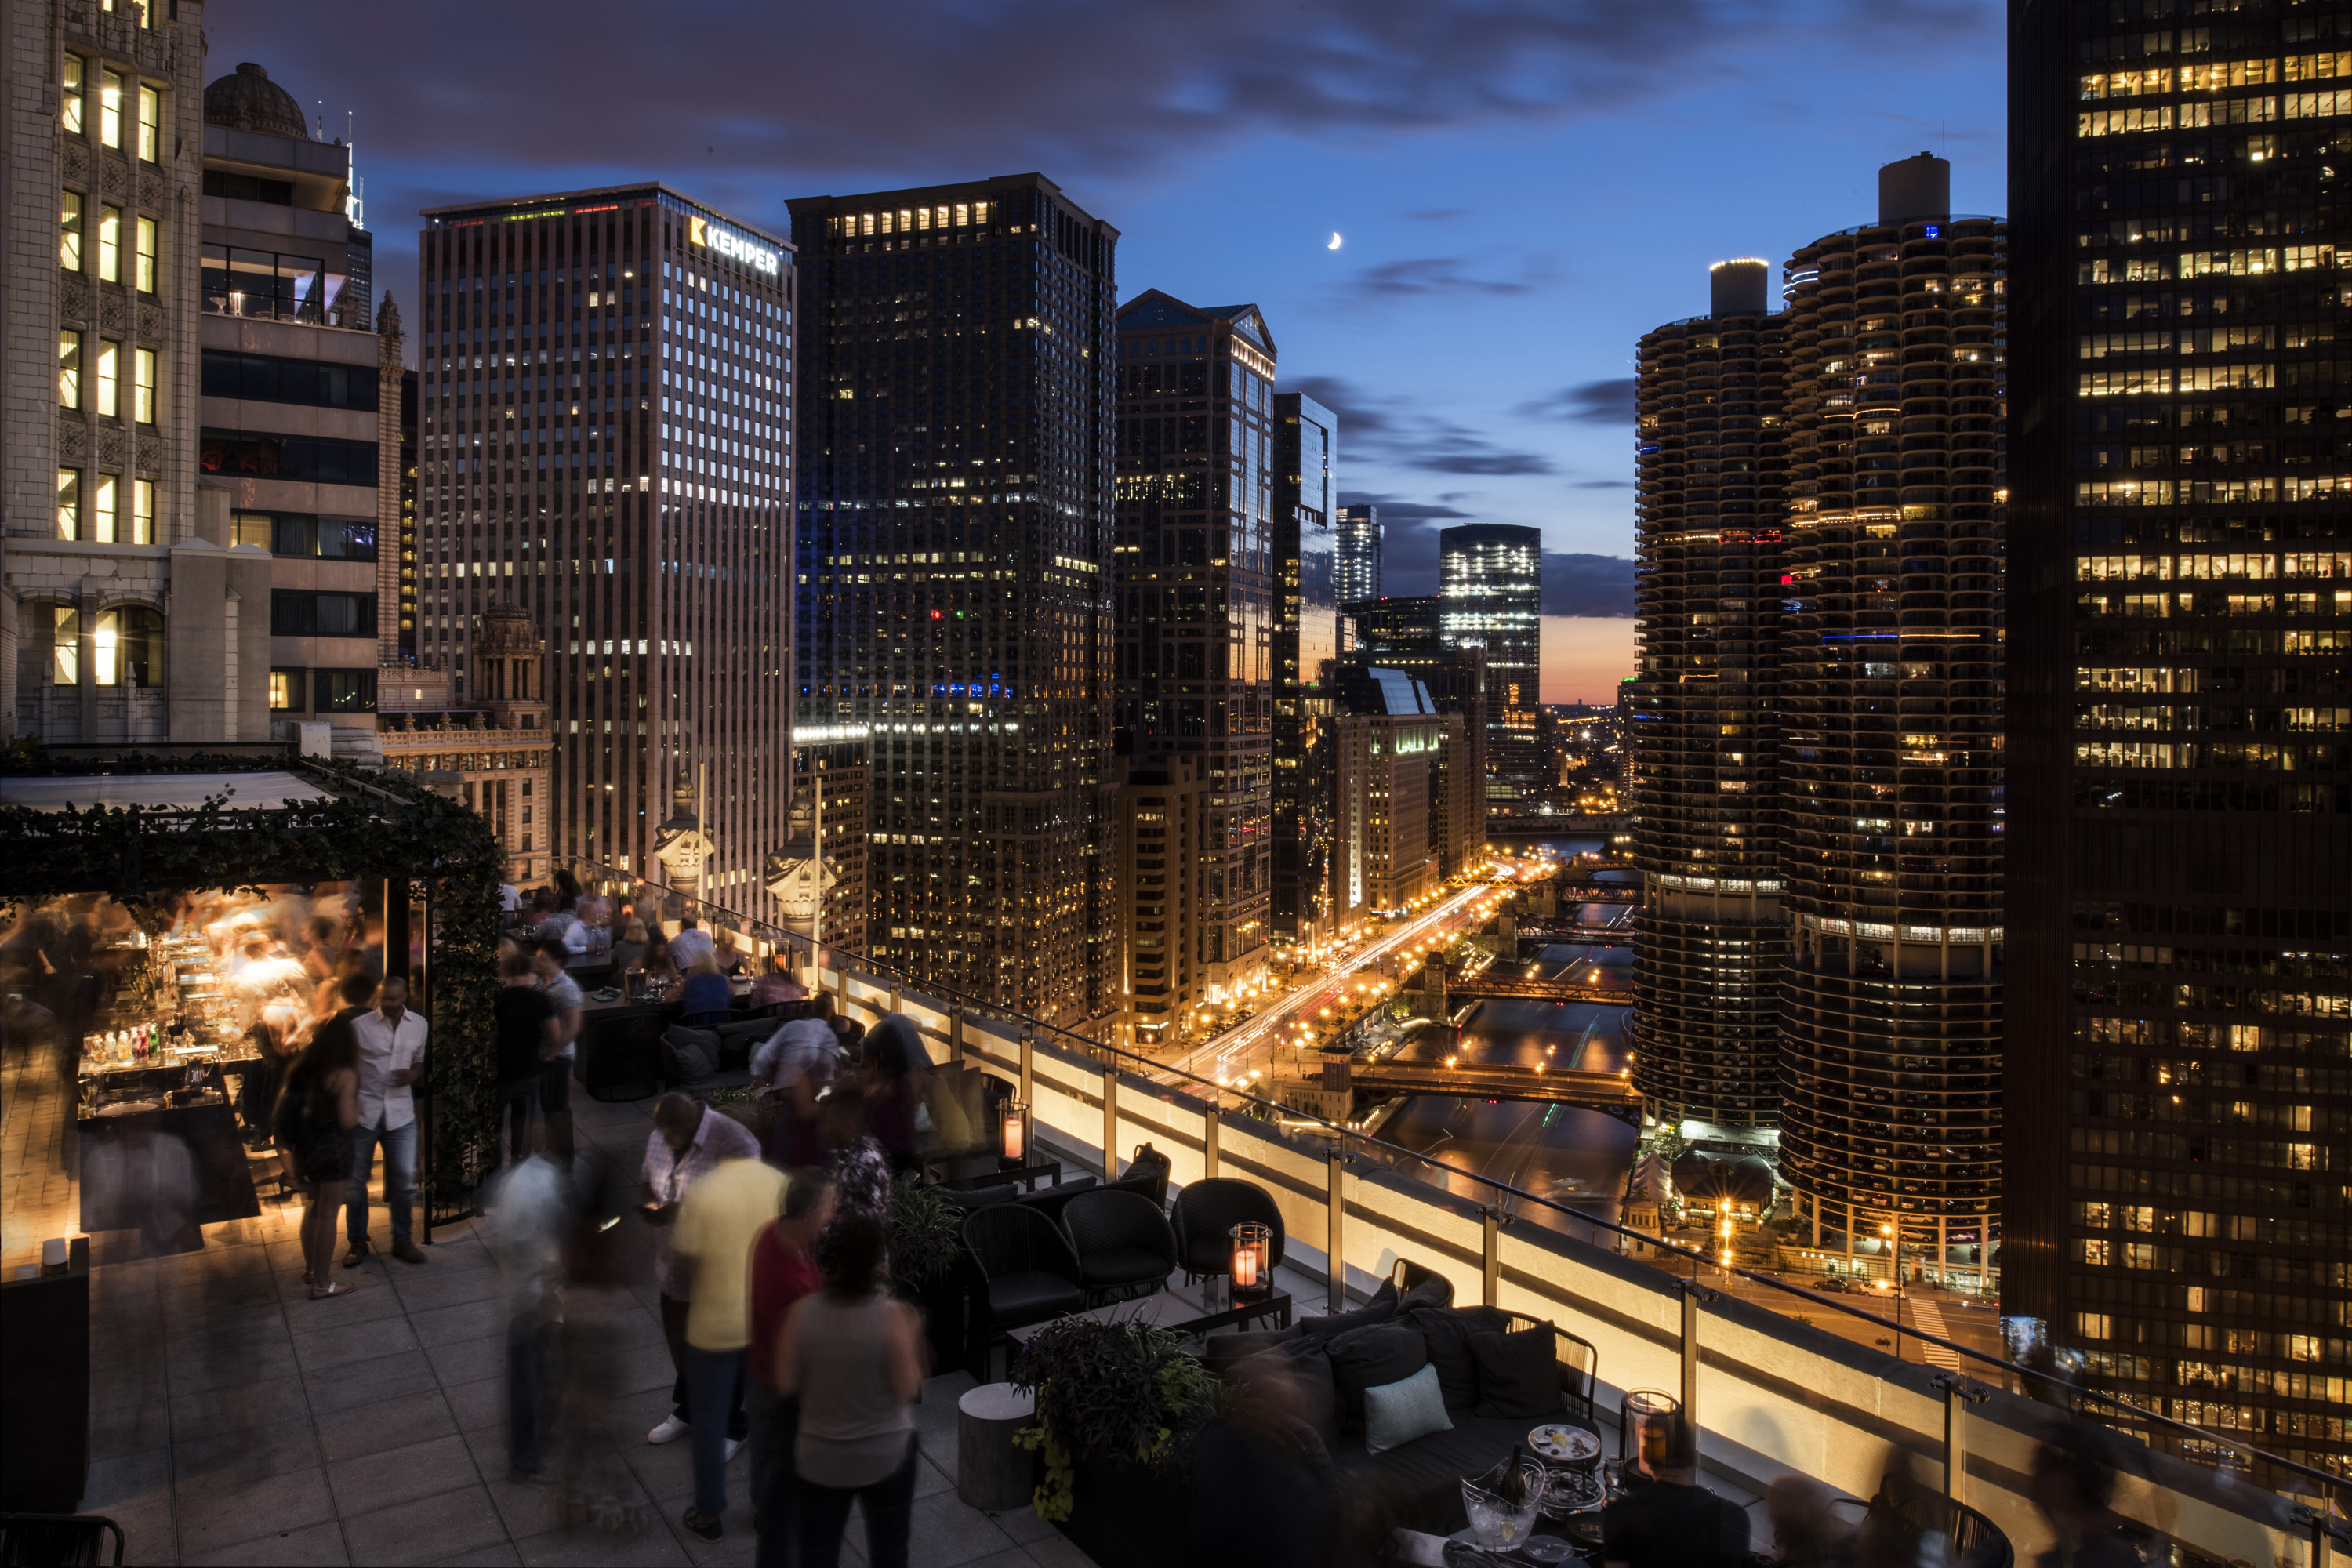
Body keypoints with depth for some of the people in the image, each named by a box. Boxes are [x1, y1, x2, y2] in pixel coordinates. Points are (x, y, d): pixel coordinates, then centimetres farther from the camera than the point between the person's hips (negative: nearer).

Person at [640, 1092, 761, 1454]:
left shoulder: (734, 1143, -25)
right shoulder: (659, 1138, -2)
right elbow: (647, 1177, 14)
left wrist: (684, 1211, -31)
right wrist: (648, 1202, -9)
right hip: (675, 1267, 7)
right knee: (679, 1343, 24)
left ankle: (730, 1427, 31)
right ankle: (686, 1410, 48)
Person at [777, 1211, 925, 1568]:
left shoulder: (801, 1312, -15)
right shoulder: (893, 1315, -22)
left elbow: (785, 1384, -6)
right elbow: (907, 1391, -15)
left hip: (820, 1458, 2)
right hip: (886, 1456, -2)